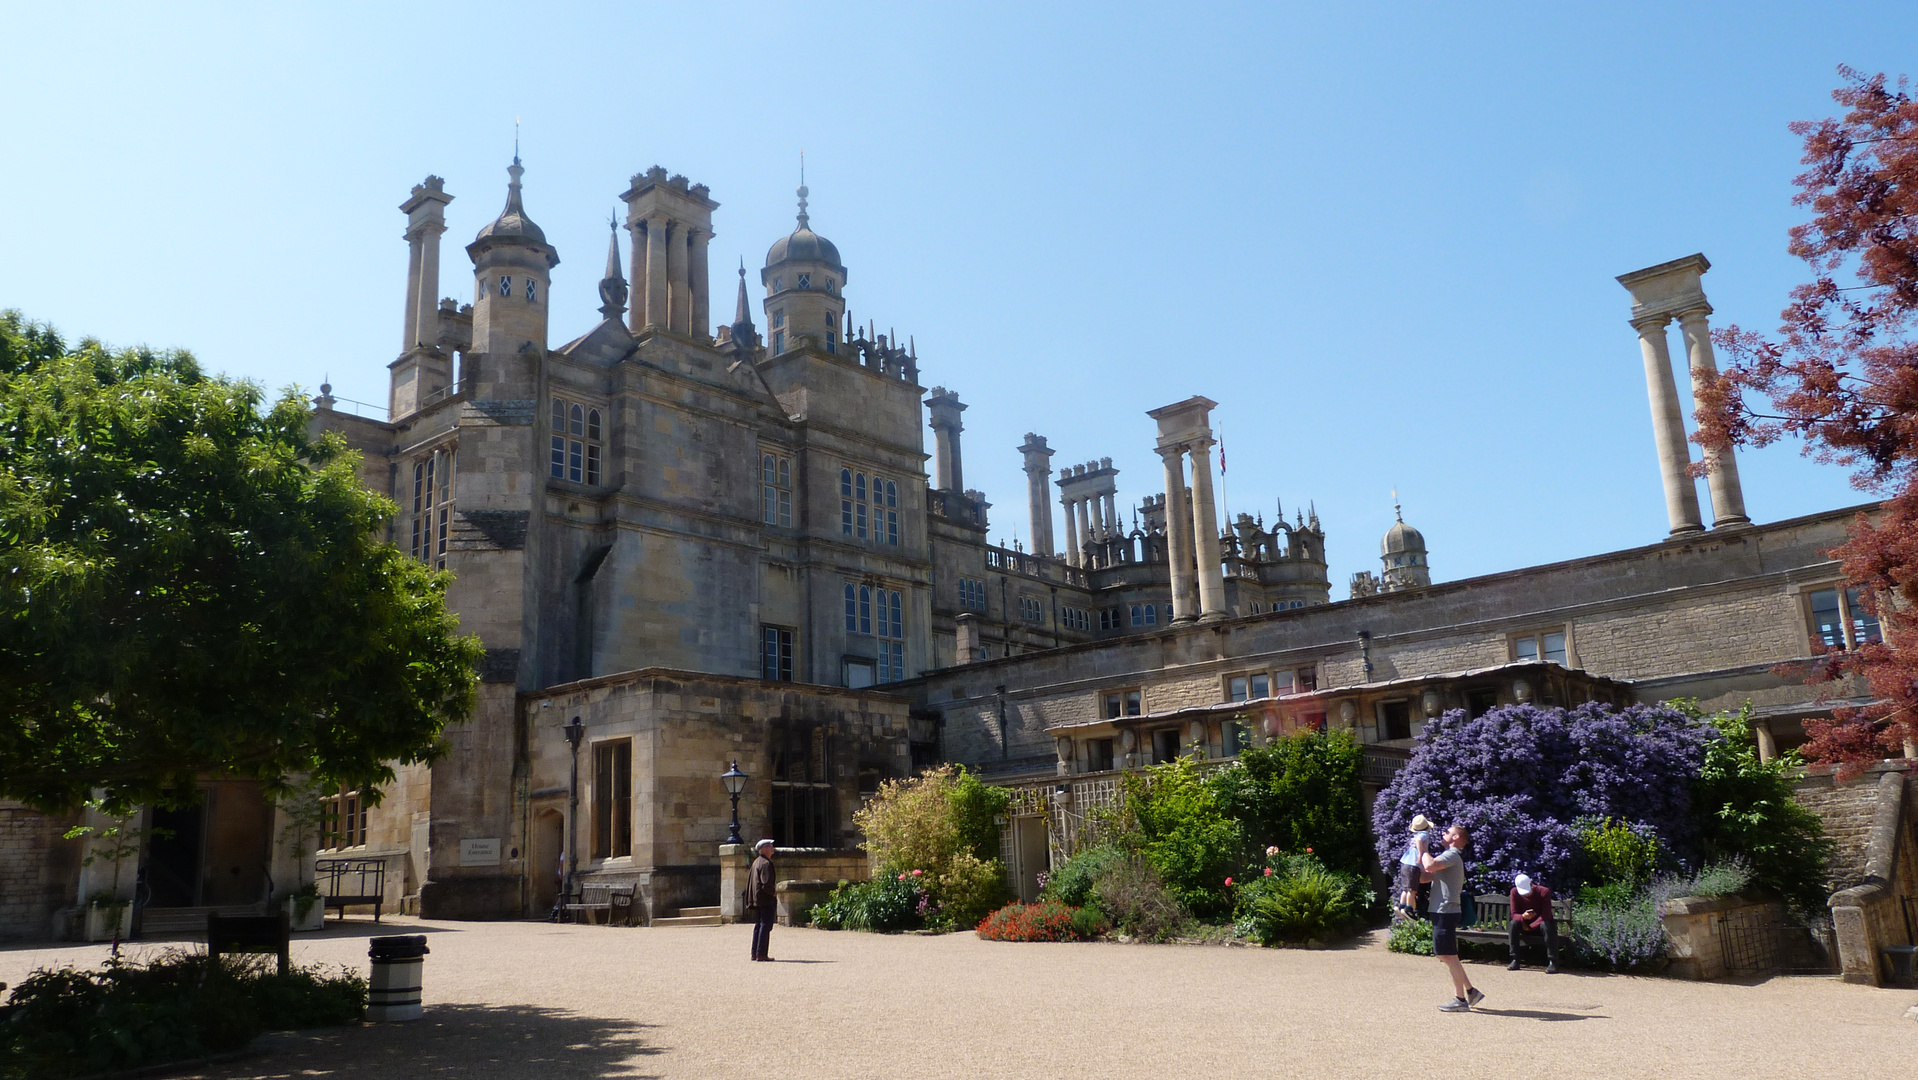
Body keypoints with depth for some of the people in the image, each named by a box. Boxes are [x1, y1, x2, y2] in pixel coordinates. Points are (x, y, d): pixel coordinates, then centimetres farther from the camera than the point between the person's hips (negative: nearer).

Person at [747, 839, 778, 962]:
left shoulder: (756, 862, 14)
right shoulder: (766, 863, -16)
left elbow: (749, 881, 19)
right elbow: (766, 883, -24)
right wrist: (774, 892, -7)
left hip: (756, 899, 9)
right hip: (766, 900, -9)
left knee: (758, 926, 13)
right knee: (765, 926, -5)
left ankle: (755, 953, 16)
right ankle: (761, 954, -4)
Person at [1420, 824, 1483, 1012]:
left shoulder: (1452, 855, -11)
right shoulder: (1449, 856, 22)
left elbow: (1430, 866, -30)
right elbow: (1424, 876, 18)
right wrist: (1419, 853, 11)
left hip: (1446, 912, -10)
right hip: (1441, 912, 10)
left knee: (1449, 956, -5)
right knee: (1444, 955, 15)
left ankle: (1461, 1000, 0)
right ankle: (1471, 991, 20)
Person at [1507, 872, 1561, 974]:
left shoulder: (1544, 892, -19)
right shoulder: (1515, 892, -11)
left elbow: (1546, 915, -23)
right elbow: (1514, 914, -12)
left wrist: (1530, 927, -25)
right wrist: (1523, 917, -36)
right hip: (1525, 924, 2)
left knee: (1547, 925, -37)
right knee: (1513, 924, -29)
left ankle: (1552, 962, -36)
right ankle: (1515, 961, -27)